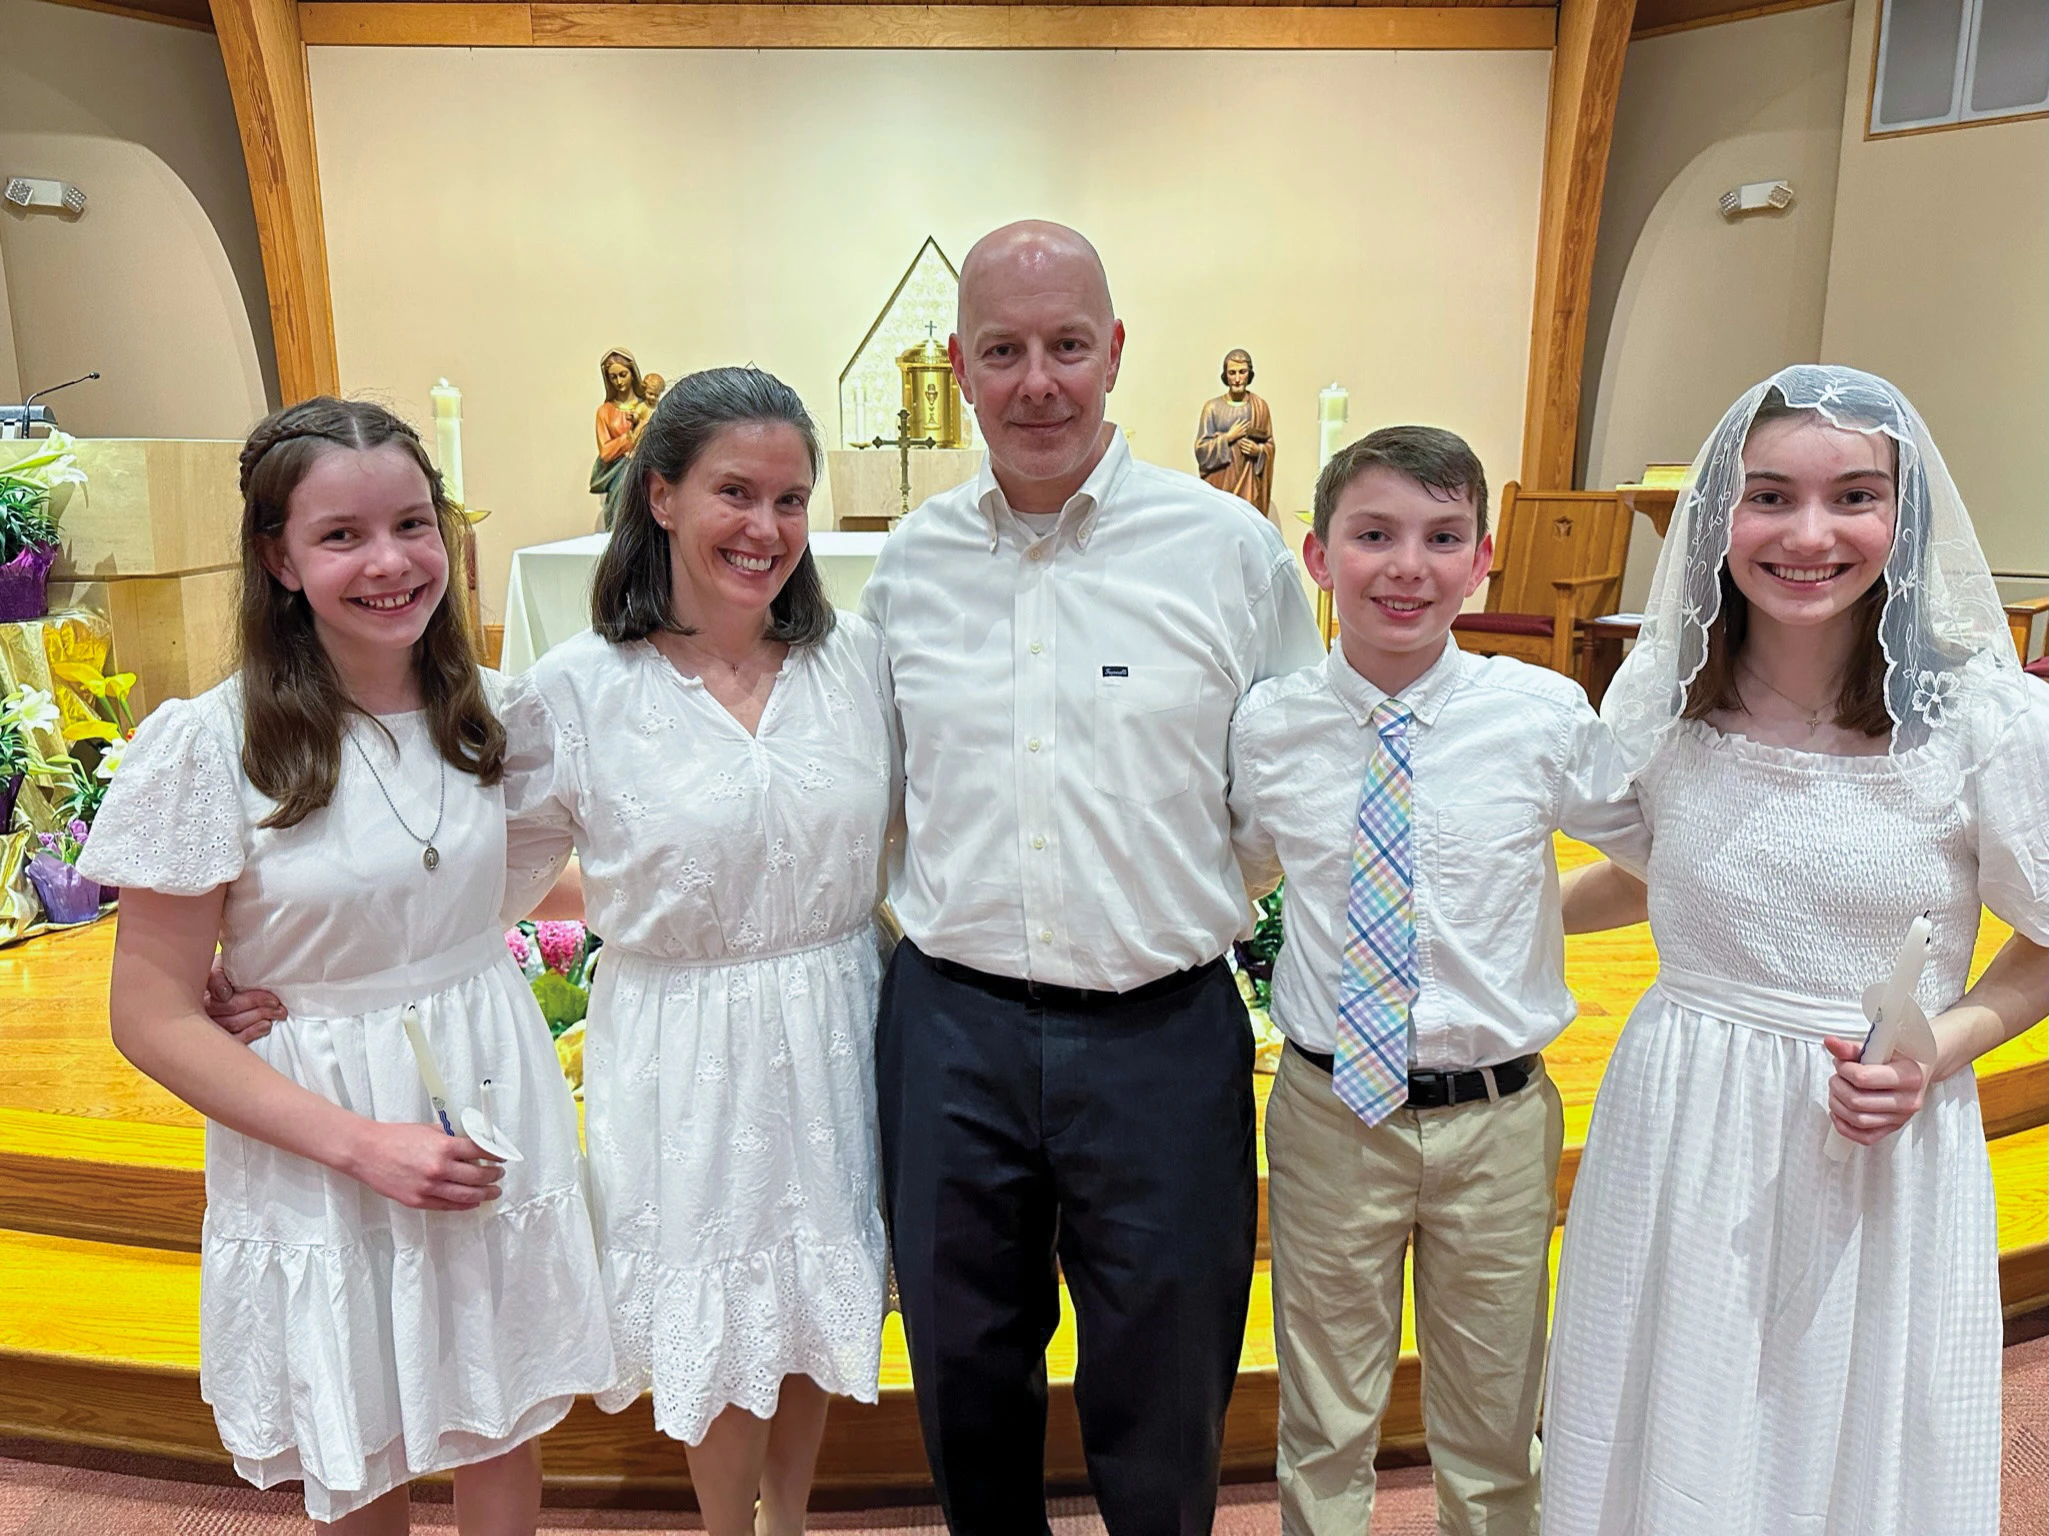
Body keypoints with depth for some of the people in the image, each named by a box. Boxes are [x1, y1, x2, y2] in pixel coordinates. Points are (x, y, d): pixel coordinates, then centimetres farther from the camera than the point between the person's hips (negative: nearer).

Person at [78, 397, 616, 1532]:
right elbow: (153, 1019, -13)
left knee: (502, 1436, 20)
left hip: (498, 1108, 4)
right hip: (319, 1155, -3)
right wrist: (363, 1144, -19)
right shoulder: (211, 747, -17)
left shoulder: (478, 710, -3)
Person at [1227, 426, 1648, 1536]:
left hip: (1497, 1118, 0)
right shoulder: (1266, 727, -7)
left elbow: (1661, 851, 6)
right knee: (1324, 1424, 18)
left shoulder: (1545, 716, -10)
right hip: (1329, 1108, 0)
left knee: (1495, 1429, 21)